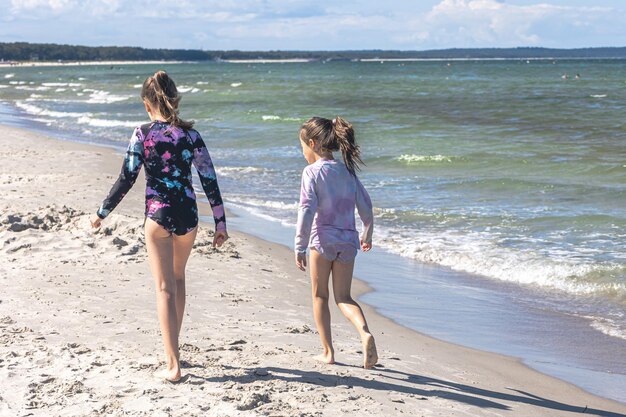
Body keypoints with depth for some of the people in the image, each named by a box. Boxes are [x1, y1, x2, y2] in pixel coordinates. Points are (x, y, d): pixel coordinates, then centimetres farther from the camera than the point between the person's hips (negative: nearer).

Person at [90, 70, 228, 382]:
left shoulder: (143, 134, -7)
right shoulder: (190, 134, 1)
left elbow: (126, 179, -8)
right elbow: (209, 180, 1)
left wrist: (102, 213, 4)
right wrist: (220, 222, 7)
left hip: (158, 216, -3)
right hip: (188, 216, 3)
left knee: (165, 288, 0)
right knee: (177, 278, 23)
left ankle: (172, 365, -4)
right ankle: (172, 349, 35)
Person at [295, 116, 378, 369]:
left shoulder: (312, 171, -7)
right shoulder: (347, 171, 9)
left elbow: (307, 210, -15)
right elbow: (366, 208, 11)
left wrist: (299, 247, -11)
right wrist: (367, 235, 28)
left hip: (322, 239, -5)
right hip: (347, 240, 5)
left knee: (320, 296, 10)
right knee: (343, 297, 10)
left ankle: (328, 352, 11)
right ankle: (365, 333, -16)